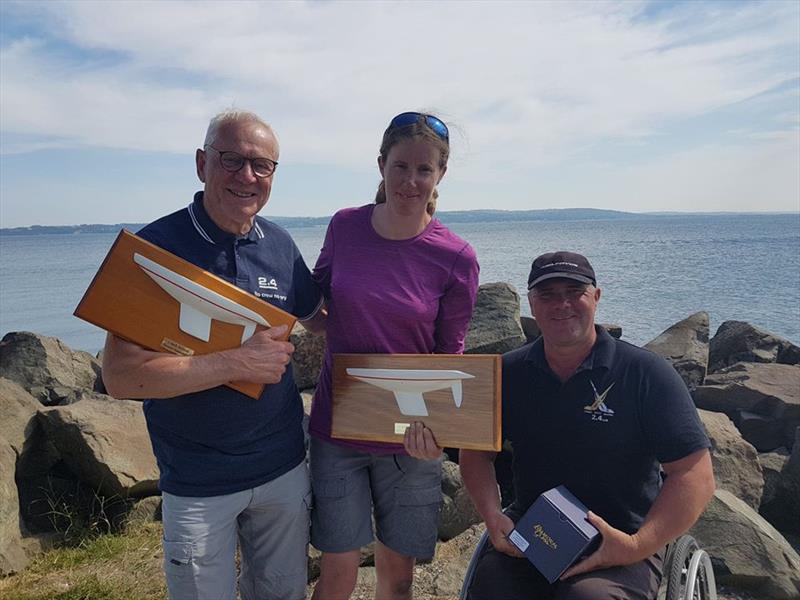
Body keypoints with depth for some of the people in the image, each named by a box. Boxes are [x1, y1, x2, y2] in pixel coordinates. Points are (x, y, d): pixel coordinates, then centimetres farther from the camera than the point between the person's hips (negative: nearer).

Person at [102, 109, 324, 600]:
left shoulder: (280, 245, -2)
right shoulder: (156, 247, -15)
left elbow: (318, 316, 15)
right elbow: (121, 376, -20)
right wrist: (237, 362, -25)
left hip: (284, 468, 4)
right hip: (197, 484, -4)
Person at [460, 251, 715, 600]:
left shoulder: (647, 375, -8)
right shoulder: (509, 373, 3)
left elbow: (695, 477, -10)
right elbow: (476, 449, 10)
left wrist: (638, 546, -21)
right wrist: (492, 516, -7)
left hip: (621, 541, -2)